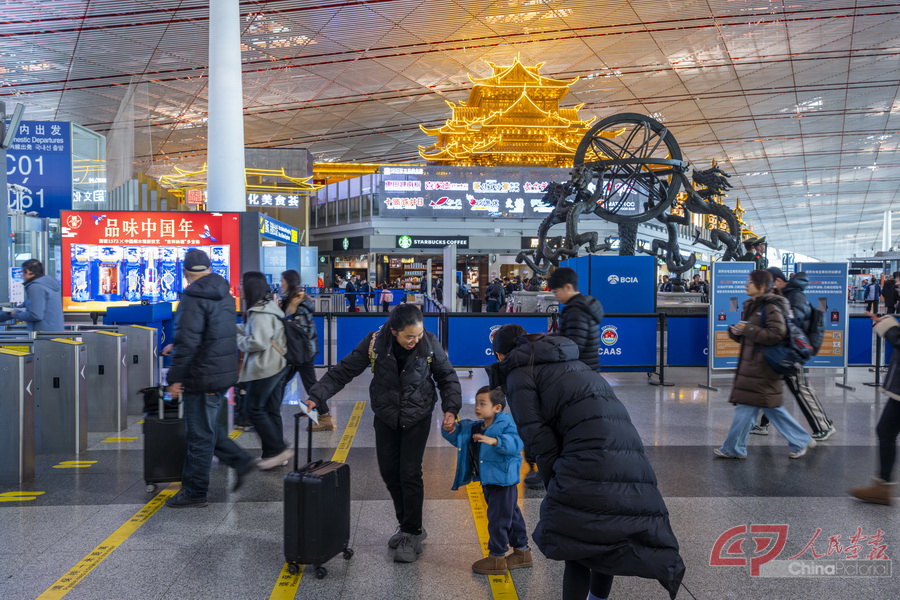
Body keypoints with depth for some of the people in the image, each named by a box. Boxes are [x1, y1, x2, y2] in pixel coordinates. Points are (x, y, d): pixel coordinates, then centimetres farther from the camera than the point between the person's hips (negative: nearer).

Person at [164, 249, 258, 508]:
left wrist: (175, 377, -16)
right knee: (207, 428, 23)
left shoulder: (194, 298, -17)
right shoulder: (223, 294, 11)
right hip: (224, 373, 9)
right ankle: (241, 460, 20)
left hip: (202, 377, -9)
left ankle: (194, 493, 12)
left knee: (200, 435, 1)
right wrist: (176, 346, 32)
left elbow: (188, 341, -22)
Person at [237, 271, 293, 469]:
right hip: (277, 365, 10)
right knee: (271, 410, 13)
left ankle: (277, 450, 1)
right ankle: (275, 454, 19)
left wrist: (237, 340, -8)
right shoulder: (267, 306, 13)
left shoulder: (260, 313, -18)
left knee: (254, 409, -1)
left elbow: (258, 342, -22)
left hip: (265, 368, -10)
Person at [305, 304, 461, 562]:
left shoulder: (429, 344, -19)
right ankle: (407, 525, 28)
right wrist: (317, 397, -25)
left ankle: (413, 534, 10)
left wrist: (451, 408, -17)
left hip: (417, 418, -2)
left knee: (410, 473, -6)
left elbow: (448, 377, -5)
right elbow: (343, 371, -15)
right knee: (389, 472, 9)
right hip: (385, 417, 2)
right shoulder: (374, 343, -19)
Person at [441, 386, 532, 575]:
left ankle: (497, 558, 14)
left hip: (503, 481, -8)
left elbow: (515, 444, -31)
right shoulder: (475, 427, 6)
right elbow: (460, 439, 12)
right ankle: (522, 552, 34)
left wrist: (494, 441, -43)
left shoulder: (506, 424, -17)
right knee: (511, 516, 20)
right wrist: (451, 431, -7)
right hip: (488, 481, 9)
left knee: (498, 519, 0)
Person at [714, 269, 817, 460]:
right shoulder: (752, 306, 15)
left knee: (746, 407, -4)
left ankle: (733, 448, 3)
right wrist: (735, 331, -1)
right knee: (771, 408, 13)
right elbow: (746, 336, 21)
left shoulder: (771, 307, -12)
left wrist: (748, 329, -21)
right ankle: (801, 440, 23)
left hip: (761, 367, -9)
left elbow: (776, 335, -22)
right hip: (751, 364, 9)